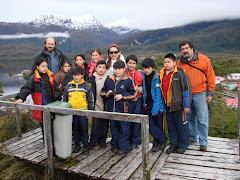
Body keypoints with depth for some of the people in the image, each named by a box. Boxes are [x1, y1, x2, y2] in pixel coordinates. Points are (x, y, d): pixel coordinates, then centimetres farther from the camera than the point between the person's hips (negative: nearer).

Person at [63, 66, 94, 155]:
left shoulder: (86, 86, -3)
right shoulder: (68, 86, 4)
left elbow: (90, 101, 1)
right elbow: (64, 99, 11)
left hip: (83, 112, -2)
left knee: (84, 129, 5)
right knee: (75, 129, 14)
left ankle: (85, 145, 19)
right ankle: (77, 144, 29)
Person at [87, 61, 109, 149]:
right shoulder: (91, 79, 1)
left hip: (105, 106, 1)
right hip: (96, 105, -1)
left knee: (105, 124, 10)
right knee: (95, 124, 1)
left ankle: (102, 140, 27)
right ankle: (93, 141, 18)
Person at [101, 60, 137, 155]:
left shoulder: (128, 80, -5)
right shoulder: (109, 80, 7)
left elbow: (133, 93, -2)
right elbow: (102, 91, 16)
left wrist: (122, 96, -12)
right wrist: (106, 94, -6)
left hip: (123, 109, -4)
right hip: (111, 108, 4)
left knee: (124, 128, 1)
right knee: (113, 128, 15)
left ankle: (123, 147, 14)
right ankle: (115, 146, 30)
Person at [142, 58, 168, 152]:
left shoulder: (157, 78, -11)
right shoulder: (143, 77, 4)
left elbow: (158, 94, -13)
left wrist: (155, 108, -16)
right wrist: (144, 104, 3)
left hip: (157, 104, -4)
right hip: (147, 104, 5)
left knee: (158, 124, 4)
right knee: (149, 124, -3)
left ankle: (157, 143, 19)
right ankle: (163, 139, 11)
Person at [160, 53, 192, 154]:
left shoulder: (180, 74, -11)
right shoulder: (162, 74, 8)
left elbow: (186, 89, -10)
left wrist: (186, 105, -11)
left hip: (178, 105, -6)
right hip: (168, 105, 6)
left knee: (181, 125, 5)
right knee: (171, 126, 14)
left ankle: (183, 145, 22)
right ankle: (174, 144, 28)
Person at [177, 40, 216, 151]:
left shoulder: (203, 59, -2)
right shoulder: (180, 63, 6)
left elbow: (211, 76, 1)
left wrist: (210, 93, -2)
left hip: (200, 94, -3)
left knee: (202, 119, -1)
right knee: (189, 118, 13)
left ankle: (203, 142, 10)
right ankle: (192, 137, 29)